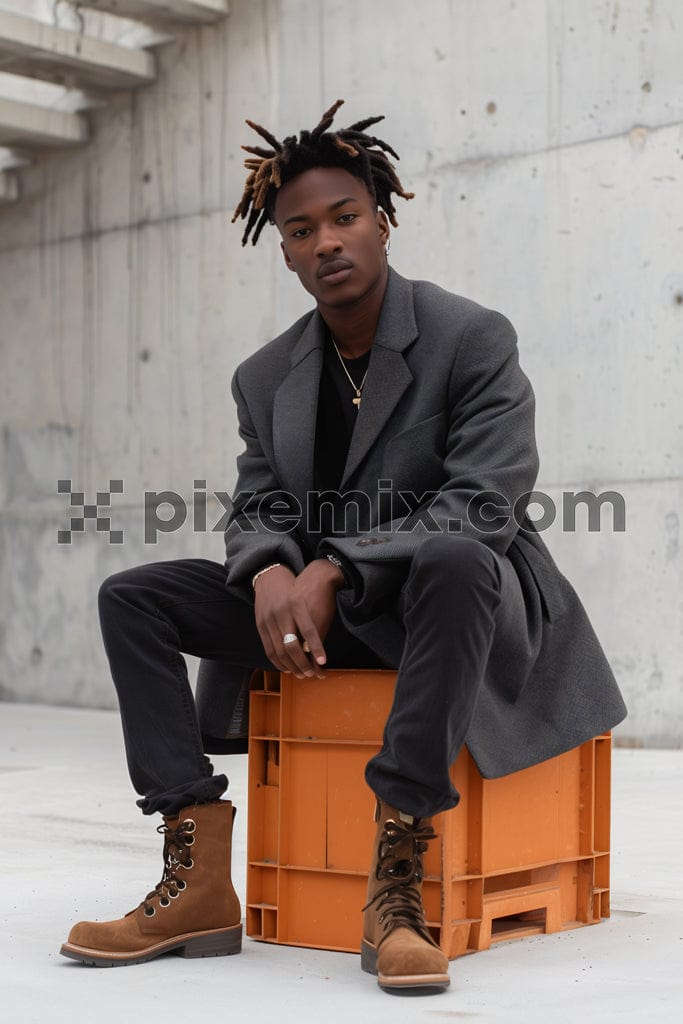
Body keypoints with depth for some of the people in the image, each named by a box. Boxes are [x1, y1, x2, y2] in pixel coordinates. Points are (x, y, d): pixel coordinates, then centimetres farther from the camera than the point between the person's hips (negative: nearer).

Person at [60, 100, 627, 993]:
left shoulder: (473, 339, -9)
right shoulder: (266, 378, 8)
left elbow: (483, 505, -18)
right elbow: (256, 511, 6)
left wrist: (332, 569, -27)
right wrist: (273, 574, -20)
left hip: (462, 594, -5)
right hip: (325, 610, 6)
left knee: (454, 562, -42)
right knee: (132, 597, -11)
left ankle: (398, 881, -37)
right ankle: (199, 884, -20)